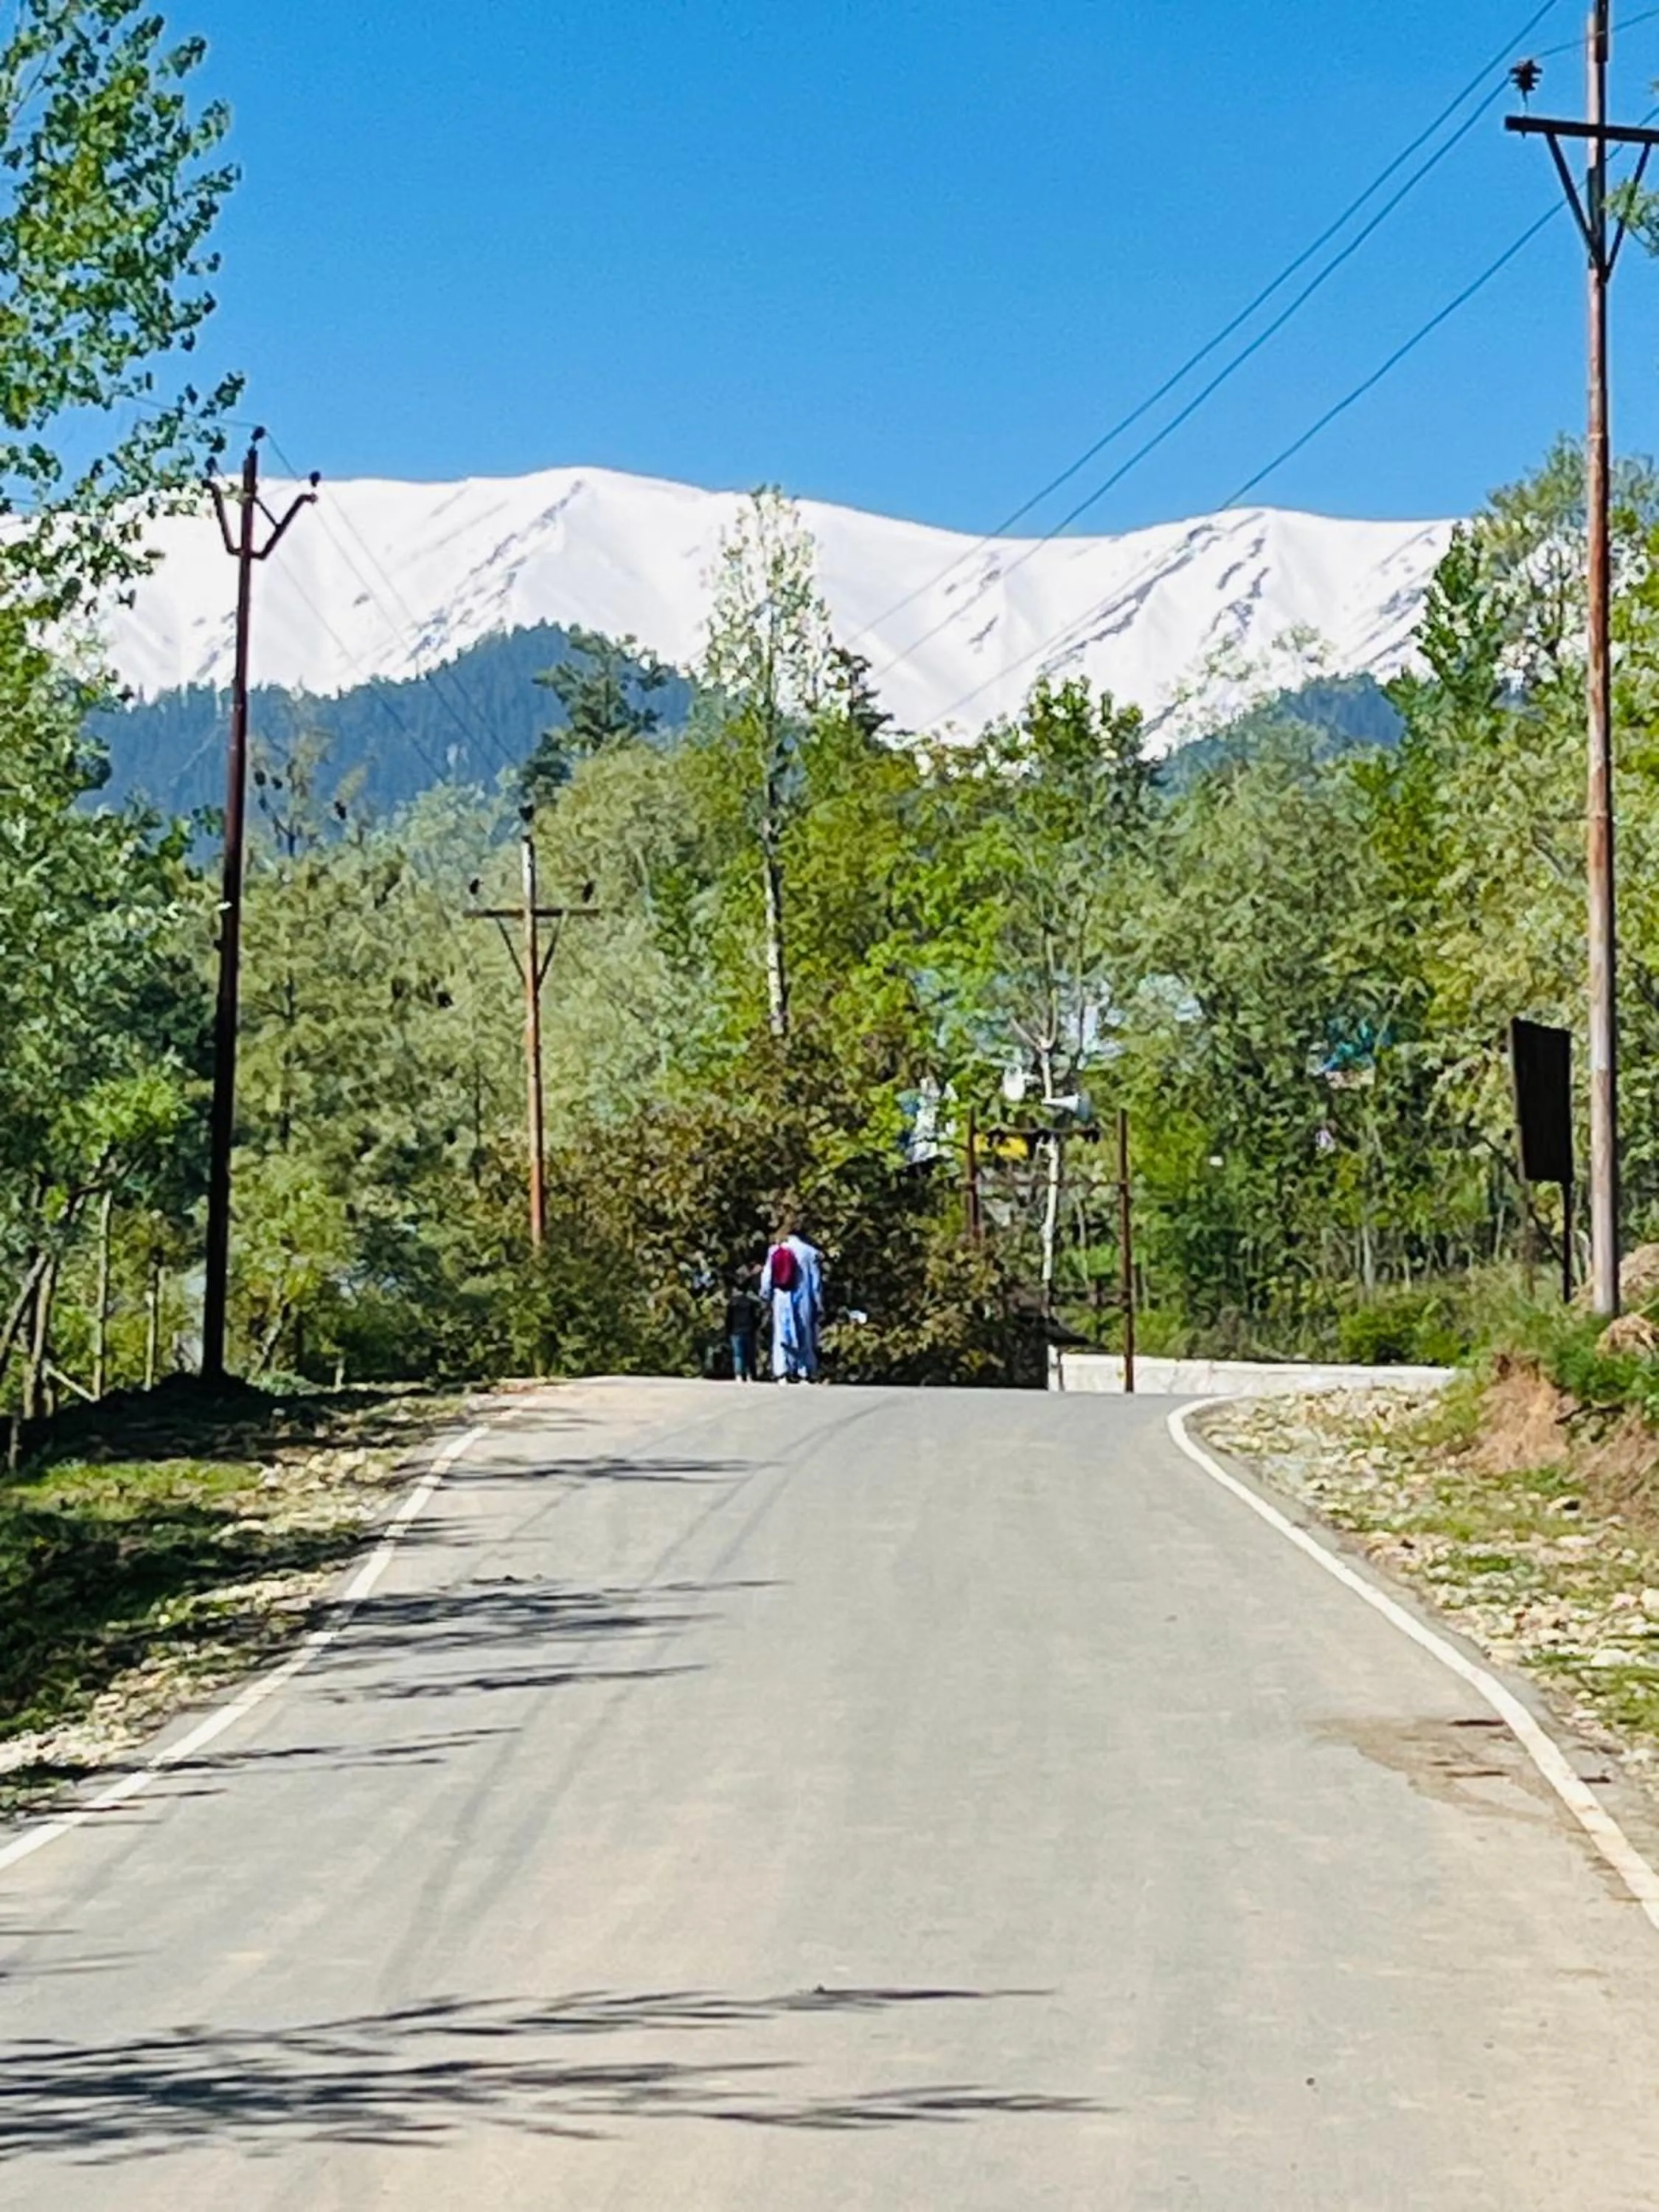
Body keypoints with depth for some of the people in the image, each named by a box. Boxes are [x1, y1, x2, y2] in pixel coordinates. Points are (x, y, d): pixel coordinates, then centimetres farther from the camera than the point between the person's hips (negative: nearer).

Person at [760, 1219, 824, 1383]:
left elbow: (767, 1276, 4)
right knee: (804, 1337, 5)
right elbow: (816, 1281, -1)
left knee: (782, 1336, 5)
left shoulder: (775, 1251, 1)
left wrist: (765, 1295, 18)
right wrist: (819, 1305, 4)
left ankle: (782, 1373, -4)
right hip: (803, 1300, -1)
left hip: (781, 1300, 1)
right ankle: (805, 1373, 1)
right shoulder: (810, 1252, -1)